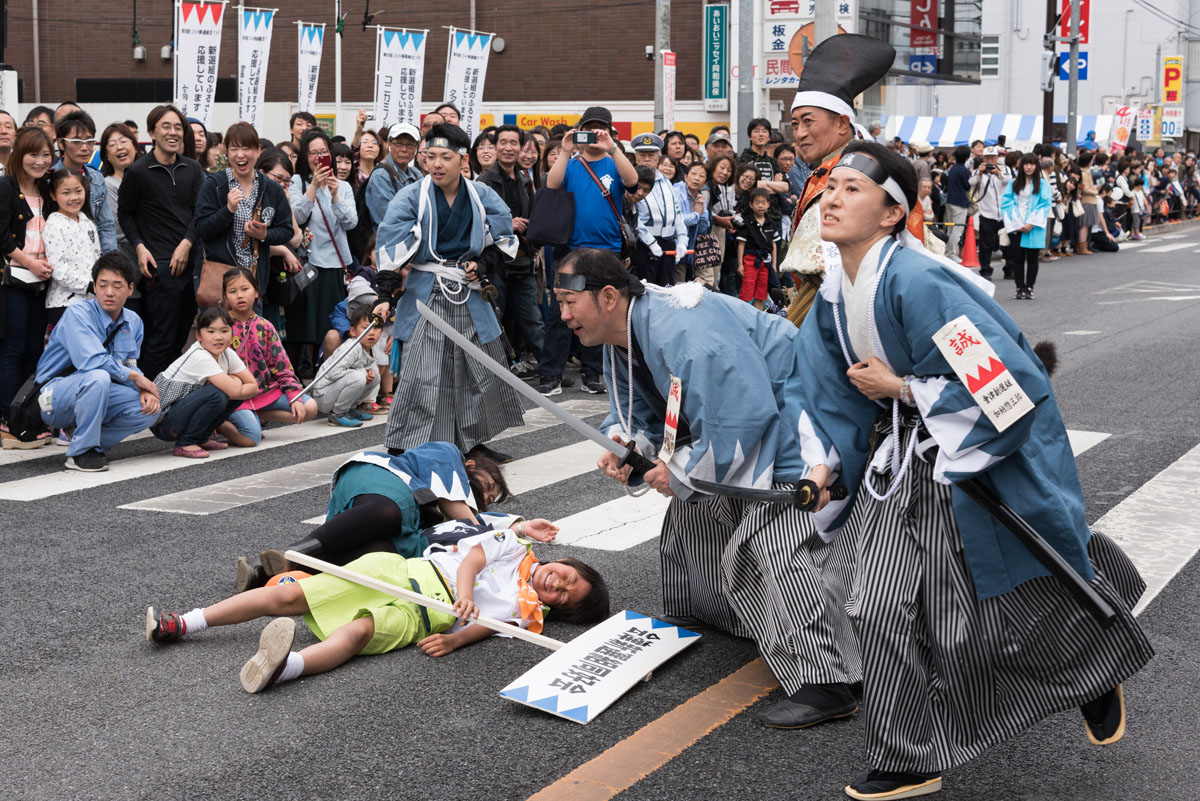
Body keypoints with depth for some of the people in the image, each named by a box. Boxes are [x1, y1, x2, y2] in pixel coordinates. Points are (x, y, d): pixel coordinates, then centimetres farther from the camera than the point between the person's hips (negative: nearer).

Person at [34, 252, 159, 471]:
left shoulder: (134, 323, 5)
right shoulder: (78, 313, -17)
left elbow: (130, 366, 9)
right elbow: (91, 361, -29)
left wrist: (144, 390, -14)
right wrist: (136, 377, -20)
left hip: (93, 398, 6)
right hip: (55, 397, -6)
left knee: (149, 409, -17)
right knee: (98, 378, -37)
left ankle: (92, 444, 2)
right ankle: (81, 451, -20)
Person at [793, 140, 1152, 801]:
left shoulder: (916, 282, -28)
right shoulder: (836, 294, -2)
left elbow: (1006, 380, -30)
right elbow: (829, 391, 11)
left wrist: (900, 388, -22)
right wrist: (822, 466, -3)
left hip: (982, 459, -7)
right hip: (901, 460, 7)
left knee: (1022, 603, 10)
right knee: (884, 609, 2)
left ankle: (1099, 675, 44)